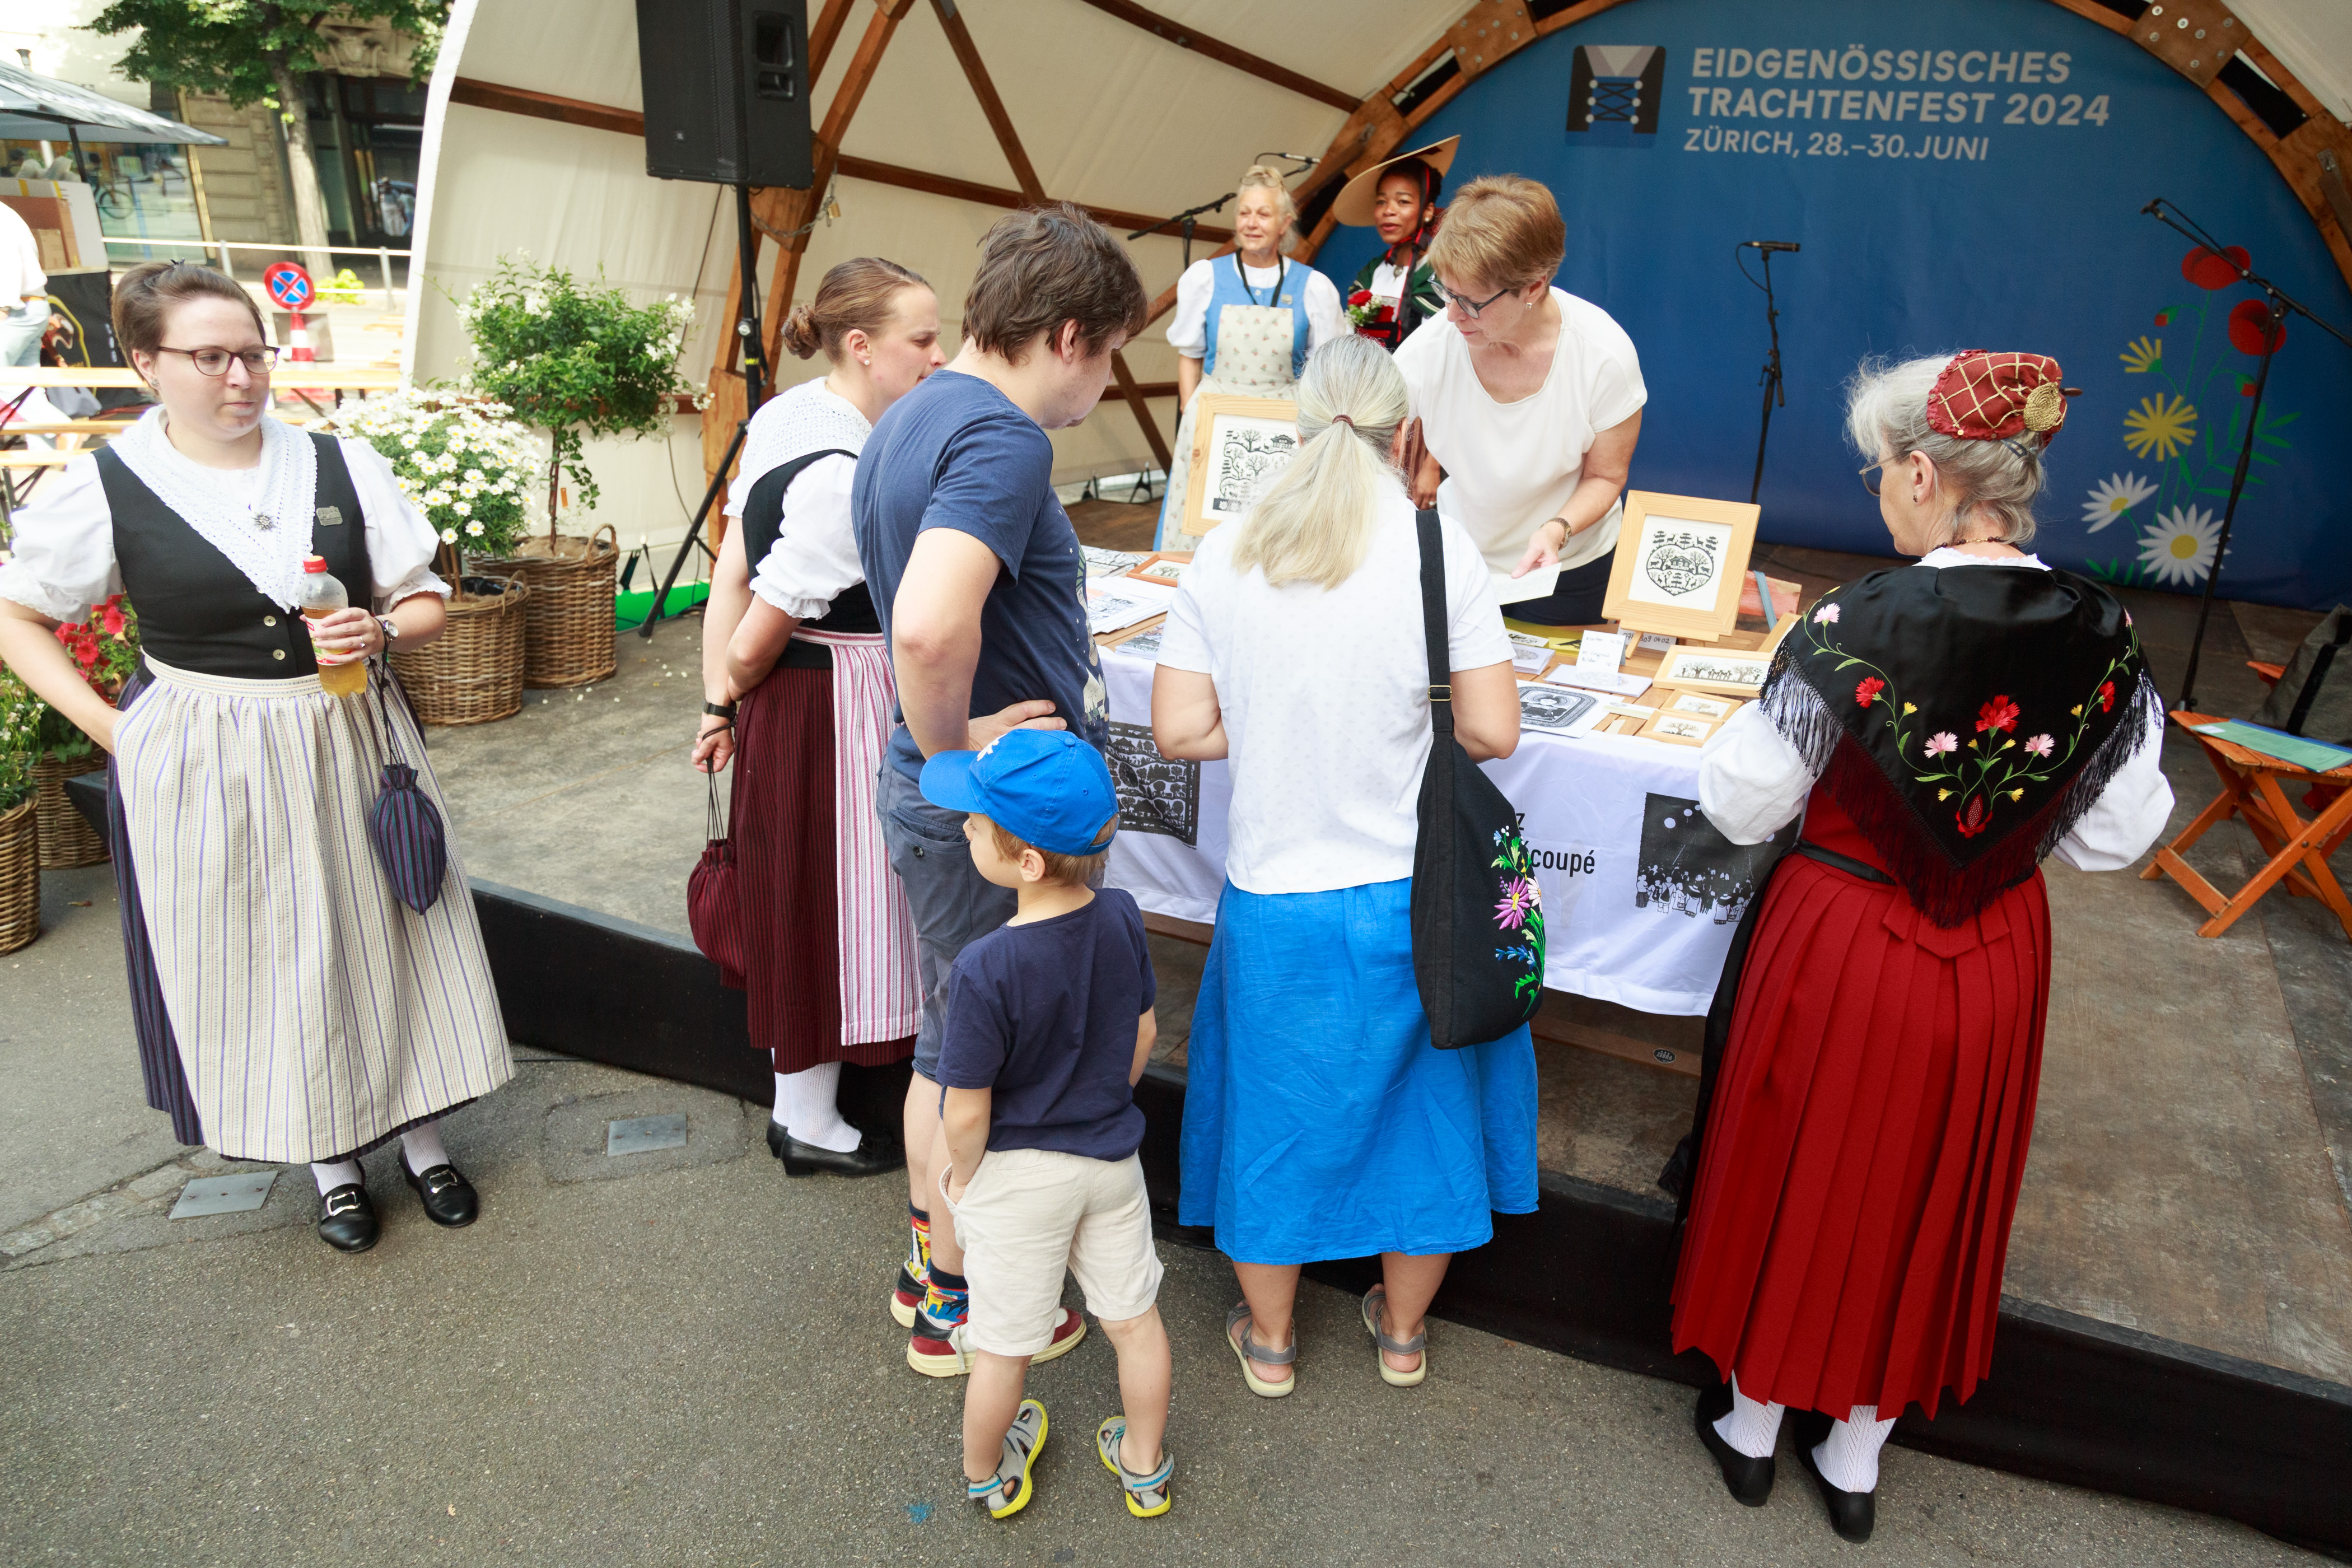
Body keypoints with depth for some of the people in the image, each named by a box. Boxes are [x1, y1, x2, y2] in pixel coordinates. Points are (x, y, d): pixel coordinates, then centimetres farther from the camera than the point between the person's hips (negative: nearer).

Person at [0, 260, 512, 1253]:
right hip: (206, 775, -1)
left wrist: (379, 632, -17)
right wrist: (109, 726, -4)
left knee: (385, 942, 10)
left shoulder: (343, 466, -2)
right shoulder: (105, 488, -5)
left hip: (350, 748, 1)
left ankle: (420, 1140, 30)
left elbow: (426, 603, 5)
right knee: (257, 967, 10)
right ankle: (331, 1165, 30)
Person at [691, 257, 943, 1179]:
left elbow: (731, 569, 5)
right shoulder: (847, 475, -26)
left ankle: (799, 1103, 41)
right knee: (831, 899, 6)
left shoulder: (783, 414, 4)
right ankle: (809, 1127, 26)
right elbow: (759, 636, -21)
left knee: (805, 897, 21)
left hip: (790, 698, 10)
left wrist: (719, 704, 7)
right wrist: (732, 695, 0)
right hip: (838, 704, -10)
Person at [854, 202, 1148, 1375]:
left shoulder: (911, 418, 9)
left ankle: (932, 1254, 44)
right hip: (992, 818, -10)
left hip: (935, 801, 10)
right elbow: (929, 625, -40)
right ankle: (955, 1304, 31)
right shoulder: (1004, 439, -24)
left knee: (951, 1048, 24)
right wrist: (951, 742, -23)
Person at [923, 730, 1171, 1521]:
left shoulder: (986, 969, -32)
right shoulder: (1121, 916, -15)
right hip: (1111, 1154, 5)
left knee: (1004, 1346, 18)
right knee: (1134, 1317, 22)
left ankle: (985, 1477, 43)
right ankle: (1145, 1468, 43)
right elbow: (1143, 1033, 0)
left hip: (1018, 1176, -4)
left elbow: (968, 1110, -23)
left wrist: (962, 1175, -2)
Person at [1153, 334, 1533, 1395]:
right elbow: (1493, 731, -10)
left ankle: (1267, 1340, 41)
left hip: (1274, 895, 1)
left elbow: (1180, 730, -5)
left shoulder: (1225, 554, -5)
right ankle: (1403, 1331, 43)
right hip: (1410, 892, -1)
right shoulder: (1438, 545, -10)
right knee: (1420, 1094, 22)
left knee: (1278, 1104, 21)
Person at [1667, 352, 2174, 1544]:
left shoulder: (1854, 627, -24)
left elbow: (1742, 806, -14)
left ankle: (1752, 1426, 40)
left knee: (1799, 1185, 18)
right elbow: (2112, 838, -2)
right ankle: (1856, 1458, 41)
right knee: (1926, 1203, 21)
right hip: (1999, 964, 4)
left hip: (1845, 953, -4)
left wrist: (1763, 717, 4)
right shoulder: (2104, 638, -10)